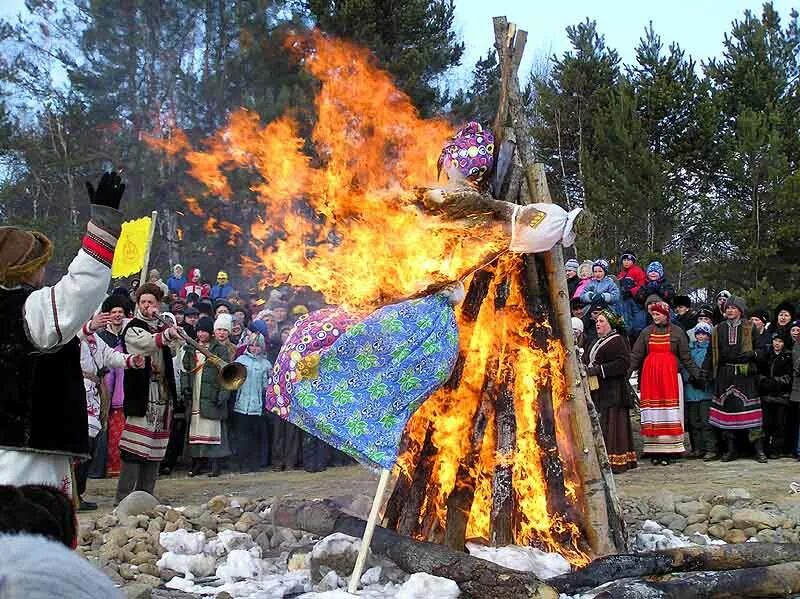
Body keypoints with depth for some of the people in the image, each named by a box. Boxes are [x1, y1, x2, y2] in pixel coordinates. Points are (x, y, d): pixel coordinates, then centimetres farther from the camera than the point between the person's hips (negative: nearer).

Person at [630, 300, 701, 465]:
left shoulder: (677, 332, 5)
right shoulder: (646, 332, 10)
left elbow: (686, 357, 6)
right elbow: (636, 356, 7)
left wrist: (695, 373, -1)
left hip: (669, 375, -2)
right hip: (650, 376, 2)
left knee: (669, 413, -4)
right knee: (652, 413, 0)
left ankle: (668, 450, -2)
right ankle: (654, 451, 2)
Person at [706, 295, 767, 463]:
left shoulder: (749, 328, 5)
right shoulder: (718, 329, 12)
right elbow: (712, 353, 14)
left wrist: (750, 354, -16)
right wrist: (706, 371, 6)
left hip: (745, 374, -3)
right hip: (725, 375, 3)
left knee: (750, 410, -8)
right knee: (727, 410, 2)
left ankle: (759, 449, -6)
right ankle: (730, 449, 9)